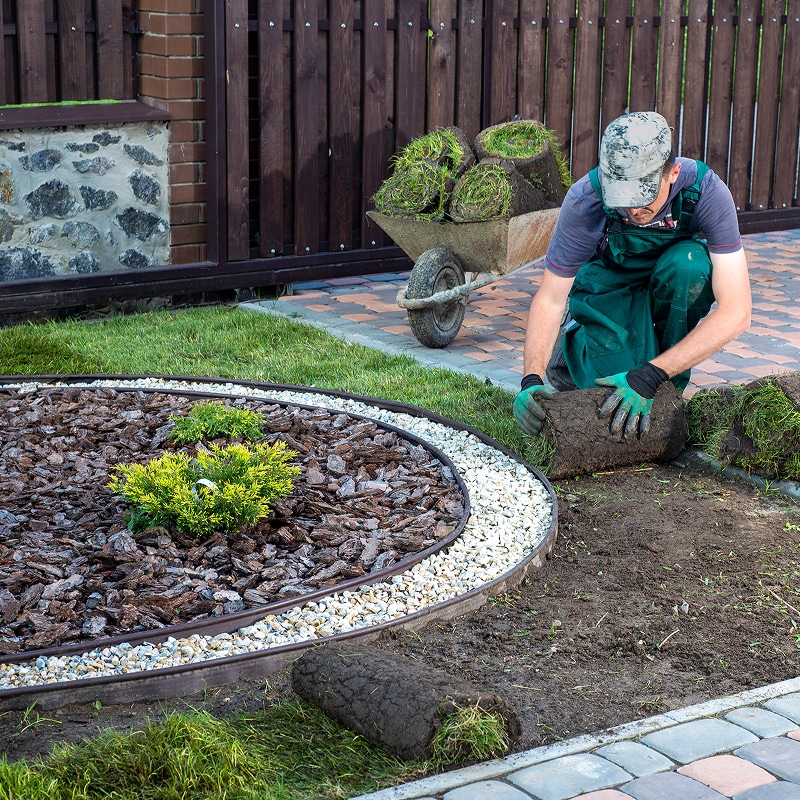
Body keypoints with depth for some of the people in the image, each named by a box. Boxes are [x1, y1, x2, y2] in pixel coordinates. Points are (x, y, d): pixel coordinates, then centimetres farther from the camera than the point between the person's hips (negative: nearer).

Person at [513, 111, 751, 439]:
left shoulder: (706, 192, -32)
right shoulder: (585, 199, -30)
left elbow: (736, 313, -36)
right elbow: (550, 298, -22)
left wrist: (651, 376, -44)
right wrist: (532, 379, -38)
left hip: (677, 286, 1)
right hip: (610, 285, 0)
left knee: (690, 262, -35)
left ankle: (670, 388, -13)